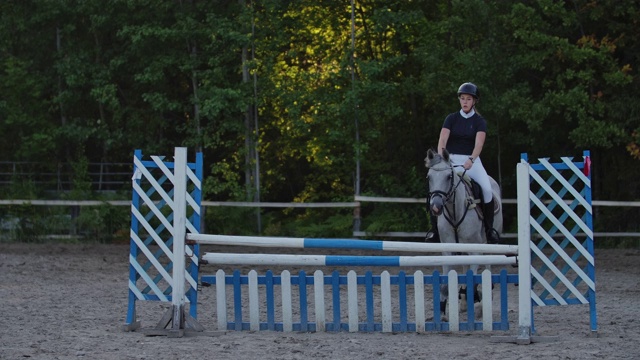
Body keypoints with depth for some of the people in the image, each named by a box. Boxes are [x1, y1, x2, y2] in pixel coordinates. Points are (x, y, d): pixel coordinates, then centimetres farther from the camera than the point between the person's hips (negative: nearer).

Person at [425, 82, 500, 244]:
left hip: (471, 161, -1)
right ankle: (434, 228, -13)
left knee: (487, 188, -24)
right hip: (451, 159, 1)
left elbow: (479, 143, -15)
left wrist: (470, 160, -34)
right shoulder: (451, 118, 5)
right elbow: (442, 139, -7)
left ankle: (489, 228, -10)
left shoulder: (480, 121, 1)